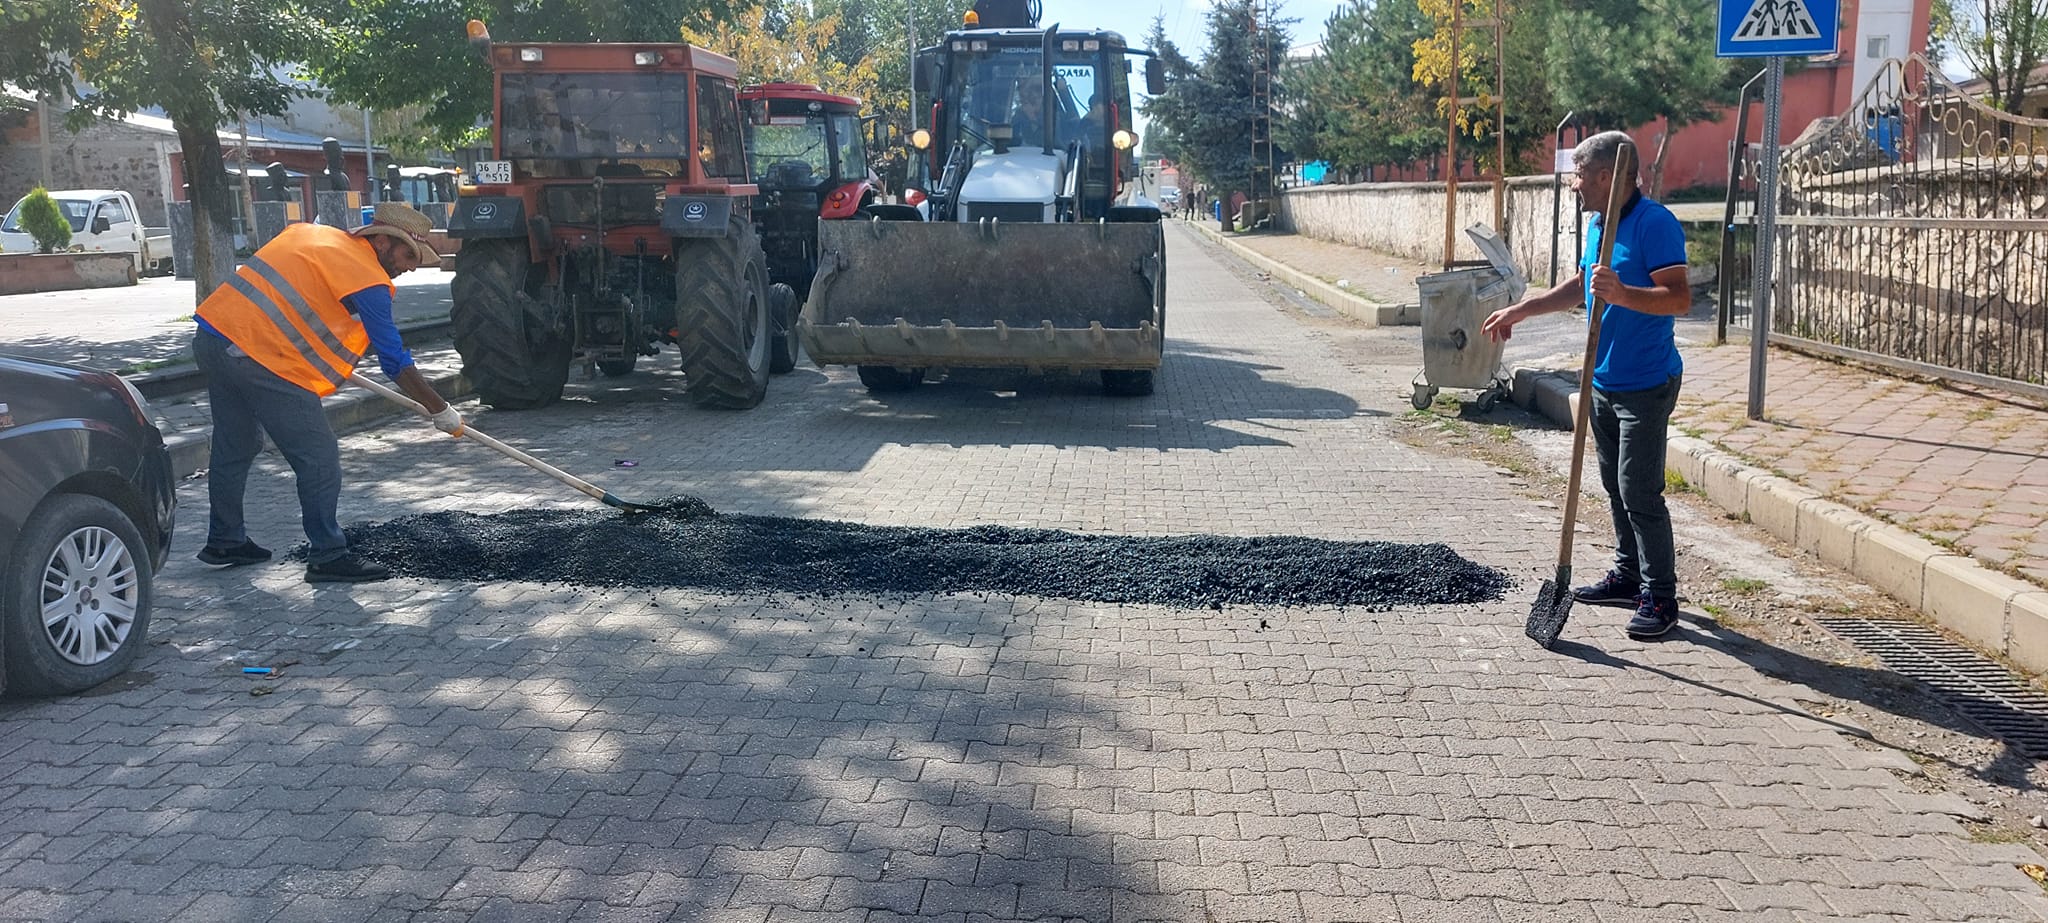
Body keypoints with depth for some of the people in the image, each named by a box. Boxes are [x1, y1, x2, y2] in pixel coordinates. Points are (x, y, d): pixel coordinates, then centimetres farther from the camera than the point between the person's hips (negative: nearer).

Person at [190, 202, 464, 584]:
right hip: (262, 359, -10)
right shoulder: (367, 279, -9)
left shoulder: (308, 233, 15)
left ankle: (225, 541, 35)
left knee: (235, 448, 23)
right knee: (319, 459, -3)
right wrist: (442, 412, 3)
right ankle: (328, 556, 1)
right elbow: (397, 363, -7)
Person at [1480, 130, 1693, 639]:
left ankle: (1660, 597, 1)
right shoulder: (1599, 224, 13)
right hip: (1604, 381, 9)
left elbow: (1680, 297, -25)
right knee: (1615, 486, 16)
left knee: (1640, 493, -7)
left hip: (1645, 384, -9)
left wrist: (1621, 294, -37)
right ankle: (1628, 574, 28)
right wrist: (1519, 311, 27)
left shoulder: (1655, 224, -17)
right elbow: (1579, 287, 28)